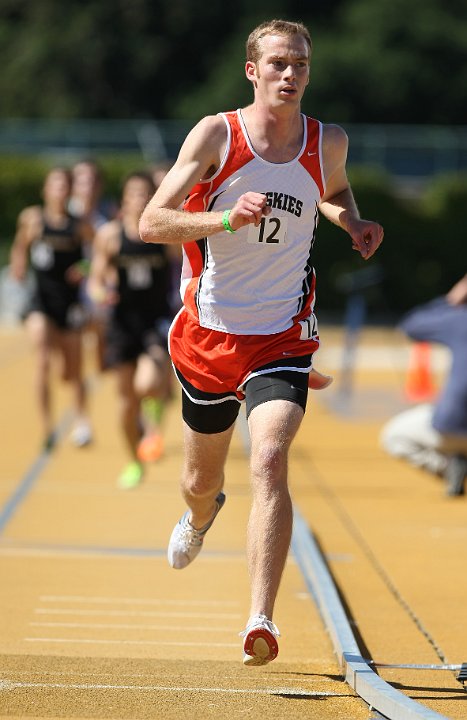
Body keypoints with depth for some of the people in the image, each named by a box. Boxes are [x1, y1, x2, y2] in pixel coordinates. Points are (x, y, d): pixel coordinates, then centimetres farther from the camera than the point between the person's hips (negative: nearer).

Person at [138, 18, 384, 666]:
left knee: (270, 463, -23)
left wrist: (352, 222, 3)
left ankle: (261, 620, -28)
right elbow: (150, 223, -14)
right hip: (209, 333, 0)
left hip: (282, 338, 0)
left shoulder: (329, 143, -1)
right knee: (202, 479, 18)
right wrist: (226, 219, -29)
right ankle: (201, 516, 57)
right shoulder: (216, 134, -10)